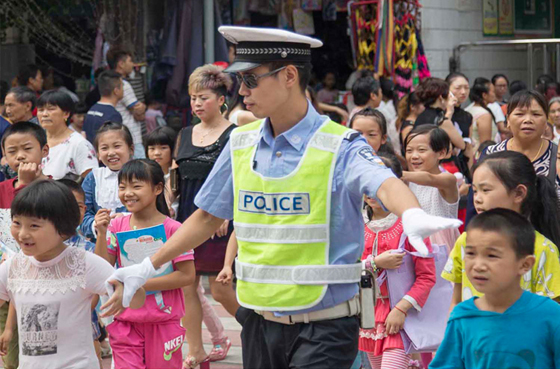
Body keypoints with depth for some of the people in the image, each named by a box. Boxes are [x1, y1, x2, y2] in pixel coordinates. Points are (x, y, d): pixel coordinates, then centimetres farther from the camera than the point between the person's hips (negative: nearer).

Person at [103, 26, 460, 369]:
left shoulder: (340, 148, -12)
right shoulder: (241, 144, 7)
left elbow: (385, 184, -32)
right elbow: (209, 216, 18)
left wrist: (414, 216, -55)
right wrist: (147, 268, 19)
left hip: (323, 330, -6)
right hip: (259, 323, 6)